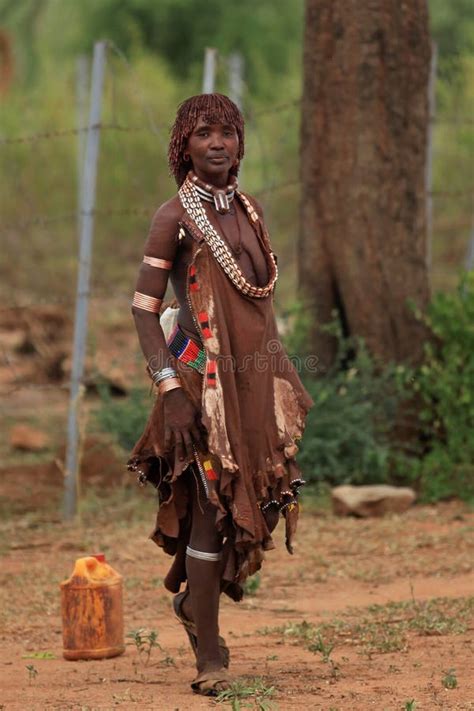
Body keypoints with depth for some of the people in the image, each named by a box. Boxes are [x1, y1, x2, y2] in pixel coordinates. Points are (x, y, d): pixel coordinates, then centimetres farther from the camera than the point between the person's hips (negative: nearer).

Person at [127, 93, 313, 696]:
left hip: (256, 378, 6)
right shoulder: (175, 217, -8)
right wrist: (169, 389, -19)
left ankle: (194, 596, 33)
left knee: (254, 503, 9)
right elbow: (143, 307, -10)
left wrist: (281, 384, 17)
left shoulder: (247, 211, 11)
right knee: (211, 507, -5)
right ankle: (209, 654, 1)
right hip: (205, 381, -6)